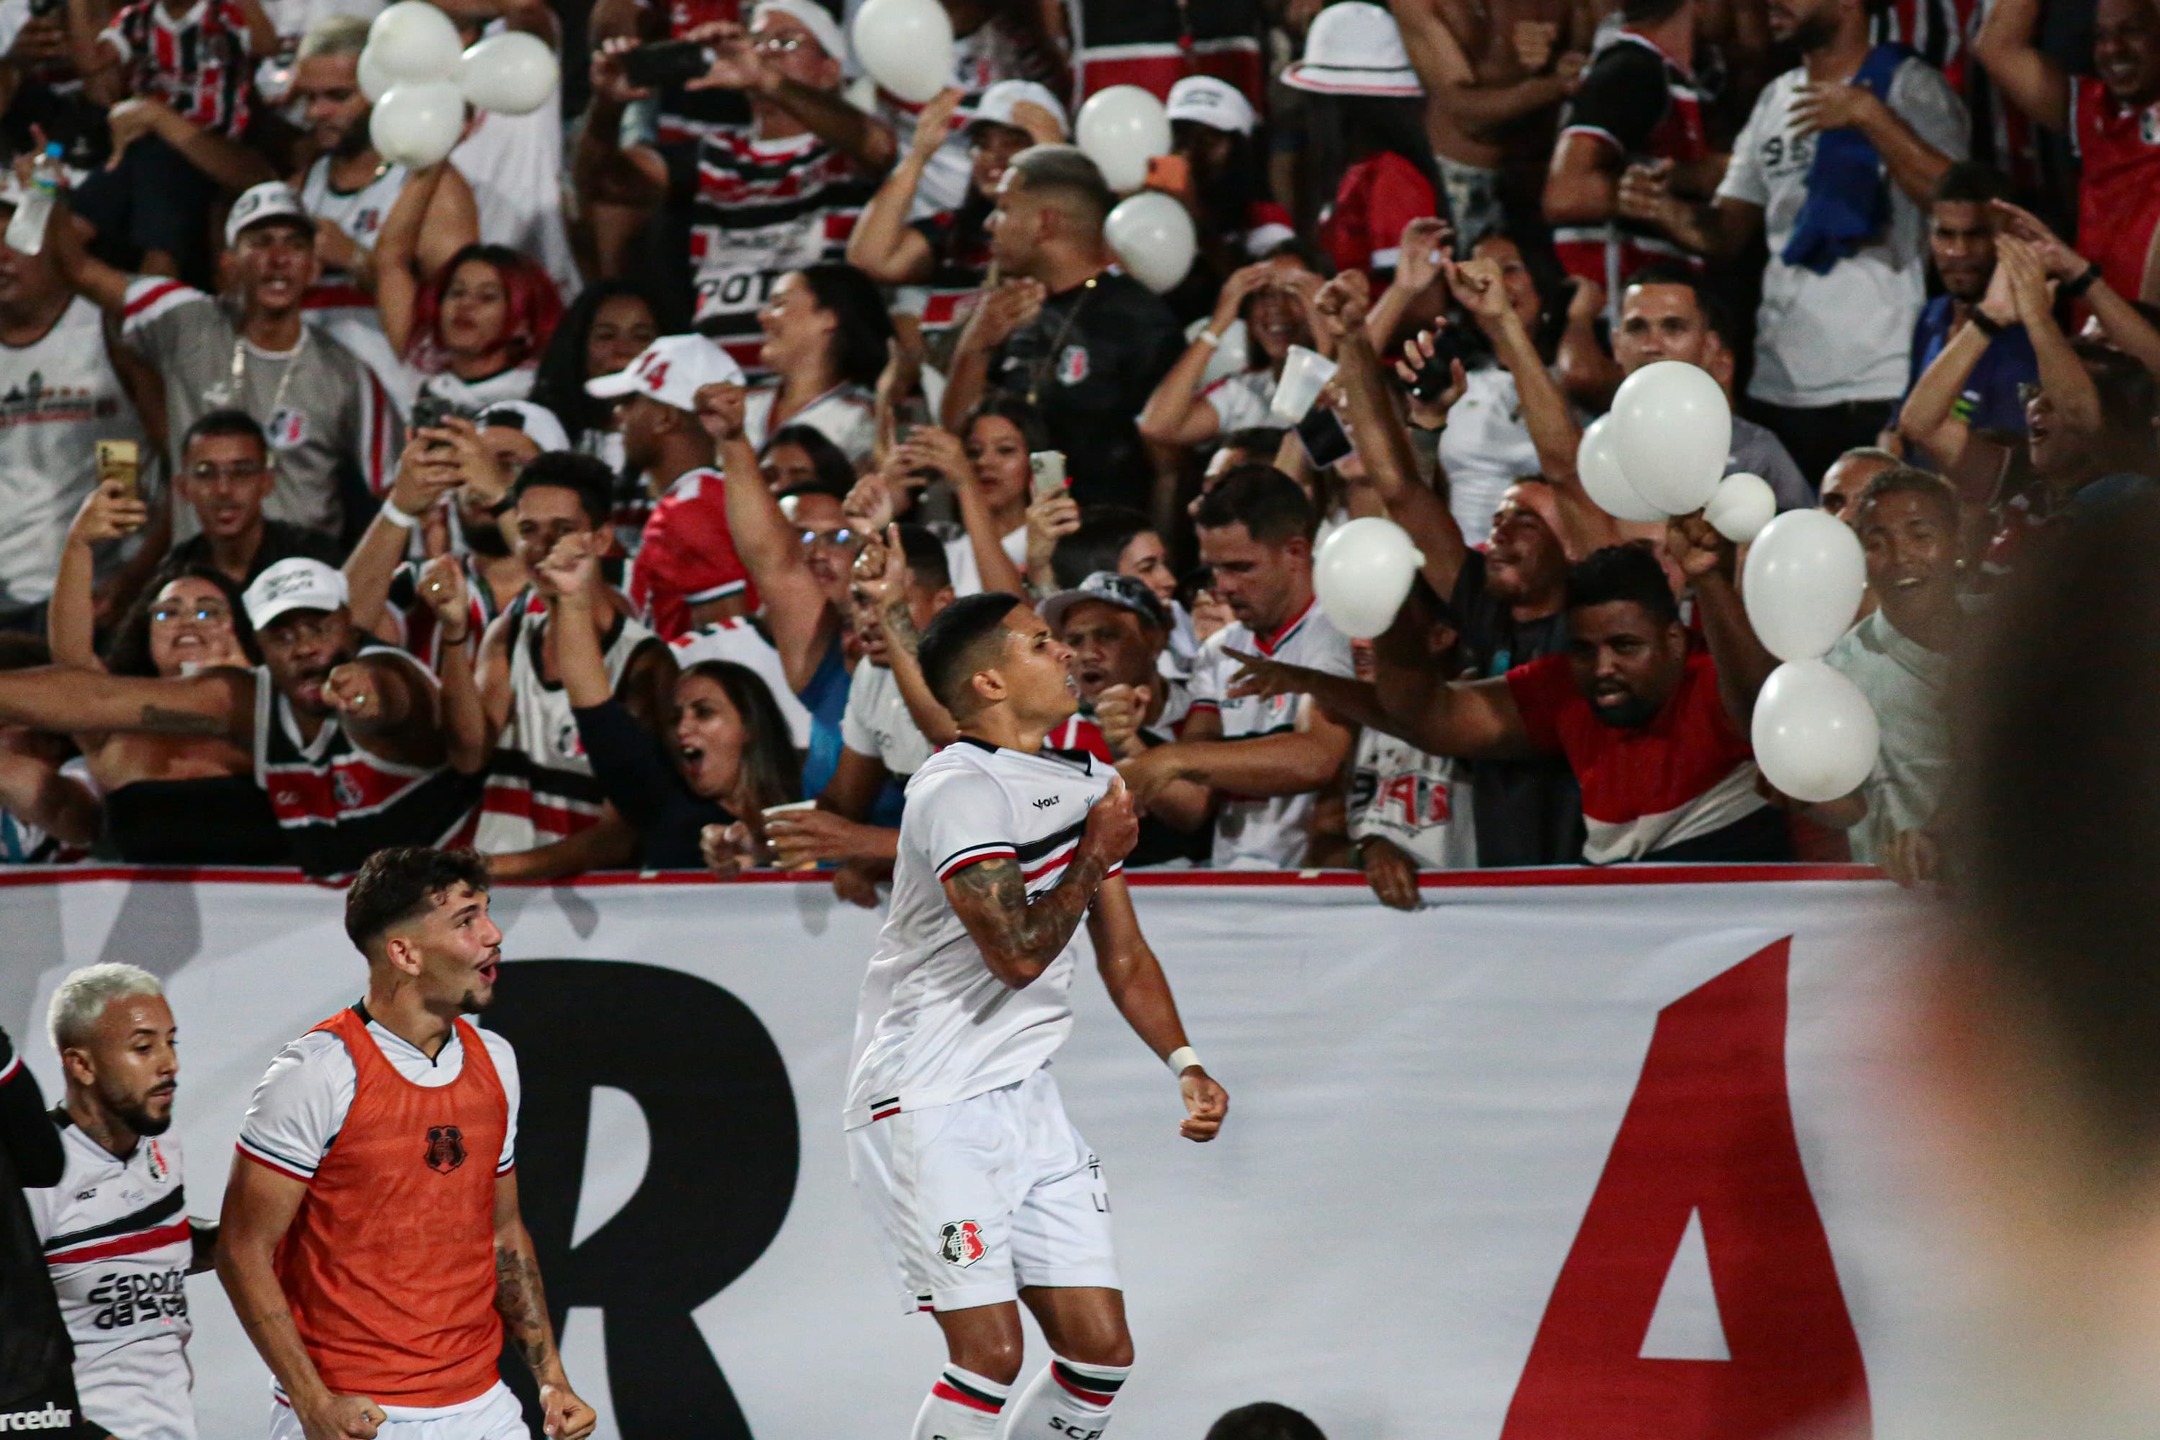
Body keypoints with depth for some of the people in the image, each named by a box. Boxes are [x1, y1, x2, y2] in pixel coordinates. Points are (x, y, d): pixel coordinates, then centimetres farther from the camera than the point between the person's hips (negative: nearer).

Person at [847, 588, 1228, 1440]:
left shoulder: (1087, 786, 12)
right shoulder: (961, 789, -16)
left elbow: (1122, 953, 19)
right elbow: (1019, 952, -23)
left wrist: (1184, 1064, 5)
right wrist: (1095, 855, -10)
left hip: (1027, 1102, 8)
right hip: (929, 1106, -8)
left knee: (1102, 1349, 2)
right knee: (991, 1353, -16)